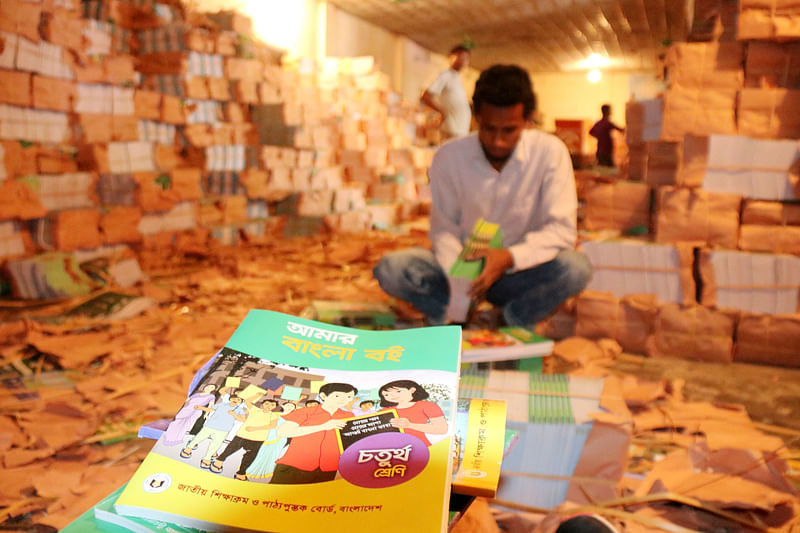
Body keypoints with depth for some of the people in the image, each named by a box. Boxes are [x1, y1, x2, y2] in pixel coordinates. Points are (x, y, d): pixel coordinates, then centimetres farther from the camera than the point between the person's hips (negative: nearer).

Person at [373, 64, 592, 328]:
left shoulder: (549, 152, -12)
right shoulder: (448, 157, -9)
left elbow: (562, 229, -15)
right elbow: (444, 229, -3)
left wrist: (510, 257, -32)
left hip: (519, 271, 0)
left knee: (575, 267, -32)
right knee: (390, 269, -24)